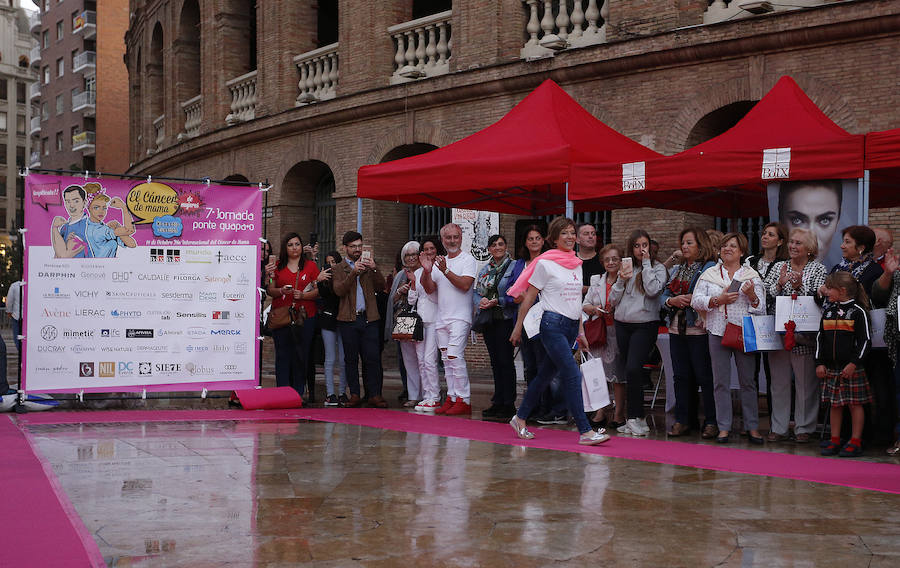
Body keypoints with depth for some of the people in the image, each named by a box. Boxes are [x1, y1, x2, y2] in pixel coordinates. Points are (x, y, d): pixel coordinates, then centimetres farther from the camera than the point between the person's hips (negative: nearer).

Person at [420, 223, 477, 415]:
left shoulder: (467, 259, -2)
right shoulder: (439, 262, 18)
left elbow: (465, 285, -15)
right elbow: (430, 289, 12)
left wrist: (446, 271, -20)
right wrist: (427, 272, -5)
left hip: (460, 318, -7)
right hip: (442, 318, 7)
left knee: (455, 357, -16)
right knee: (446, 360, 7)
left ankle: (463, 400, -13)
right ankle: (452, 398, 11)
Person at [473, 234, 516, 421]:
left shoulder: (513, 266, -2)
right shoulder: (485, 269, 16)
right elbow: (476, 292, 15)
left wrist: (497, 301, -16)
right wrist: (481, 301, -6)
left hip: (505, 319, -6)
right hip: (488, 319, 6)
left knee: (505, 361, -7)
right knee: (495, 362, 9)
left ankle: (508, 404, -3)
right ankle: (498, 402, 13)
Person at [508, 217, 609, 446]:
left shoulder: (577, 264, 14)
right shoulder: (545, 263, -6)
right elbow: (529, 297, -2)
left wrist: (581, 332, 20)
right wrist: (518, 328, -1)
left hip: (571, 326, 7)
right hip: (552, 325, -7)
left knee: (546, 374, 13)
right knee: (572, 375, -14)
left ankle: (520, 418, 26)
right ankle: (585, 431, -14)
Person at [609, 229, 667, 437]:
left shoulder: (657, 268, 2)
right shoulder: (626, 268, 13)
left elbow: (653, 290, -17)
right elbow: (613, 299, 11)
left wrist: (646, 263, -10)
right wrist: (621, 281, -5)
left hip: (645, 324, -5)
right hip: (623, 324, 5)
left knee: (633, 369, -17)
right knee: (630, 371, 6)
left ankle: (635, 418, -9)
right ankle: (636, 419, 12)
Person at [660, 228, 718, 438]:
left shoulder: (710, 268, -5)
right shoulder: (679, 269, 19)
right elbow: (664, 295, 15)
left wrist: (689, 300, -18)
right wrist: (673, 300, -5)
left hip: (699, 330, -7)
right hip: (677, 330, 7)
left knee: (705, 376, -4)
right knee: (681, 376, 9)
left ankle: (711, 421, 3)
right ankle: (683, 420, 15)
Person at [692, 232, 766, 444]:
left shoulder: (752, 275, 9)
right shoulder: (710, 274, 11)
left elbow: (761, 308, 6)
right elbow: (696, 301, 3)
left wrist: (752, 295, -14)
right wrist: (718, 300, -10)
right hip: (718, 332, 1)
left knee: (748, 381, 1)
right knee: (721, 381, 2)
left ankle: (752, 427, 9)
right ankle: (724, 427, 8)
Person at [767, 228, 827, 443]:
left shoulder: (818, 269, 3)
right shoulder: (778, 267, 11)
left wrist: (799, 287, -22)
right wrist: (780, 284, -14)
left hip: (804, 336, -3)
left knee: (805, 381, 1)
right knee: (779, 380, 6)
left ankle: (804, 427, 11)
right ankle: (778, 427, 14)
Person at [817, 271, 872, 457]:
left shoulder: (858, 311, -6)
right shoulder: (828, 312, 11)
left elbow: (865, 341, -8)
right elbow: (820, 339, 14)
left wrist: (854, 363, -14)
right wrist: (820, 363, 6)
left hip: (852, 367, -5)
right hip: (831, 368, 5)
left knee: (855, 404, 1)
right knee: (835, 405, 9)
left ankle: (856, 442, 7)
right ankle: (835, 441, 16)